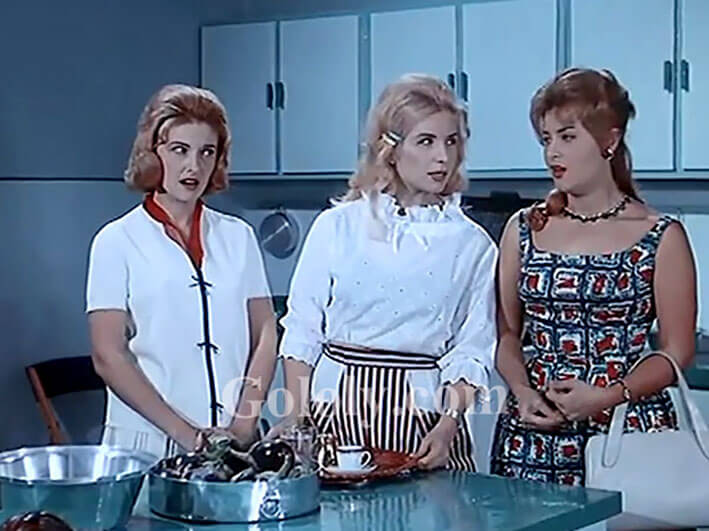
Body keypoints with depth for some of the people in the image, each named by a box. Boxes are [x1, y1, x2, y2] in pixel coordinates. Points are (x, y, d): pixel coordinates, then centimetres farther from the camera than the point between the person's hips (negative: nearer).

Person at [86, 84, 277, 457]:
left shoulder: (237, 237, 10)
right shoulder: (117, 242, -1)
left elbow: (265, 336, 6)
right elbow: (109, 356, -6)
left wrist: (243, 426, -7)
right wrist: (184, 433, -12)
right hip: (148, 443, -2)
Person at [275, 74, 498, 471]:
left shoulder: (472, 244, 3)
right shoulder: (337, 226, 2)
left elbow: (472, 349, 0)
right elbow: (301, 333, 5)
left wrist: (448, 425, -13)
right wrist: (296, 423, -1)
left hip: (423, 414, 0)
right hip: (337, 411, 0)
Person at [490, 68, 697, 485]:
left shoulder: (661, 237, -1)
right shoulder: (524, 230, 9)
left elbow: (678, 352, -1)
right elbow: (508, 333, 12)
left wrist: (607, 396, -13)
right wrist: (522, 391, -6)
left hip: (624, 432, -2)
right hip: (531, 433, 3)